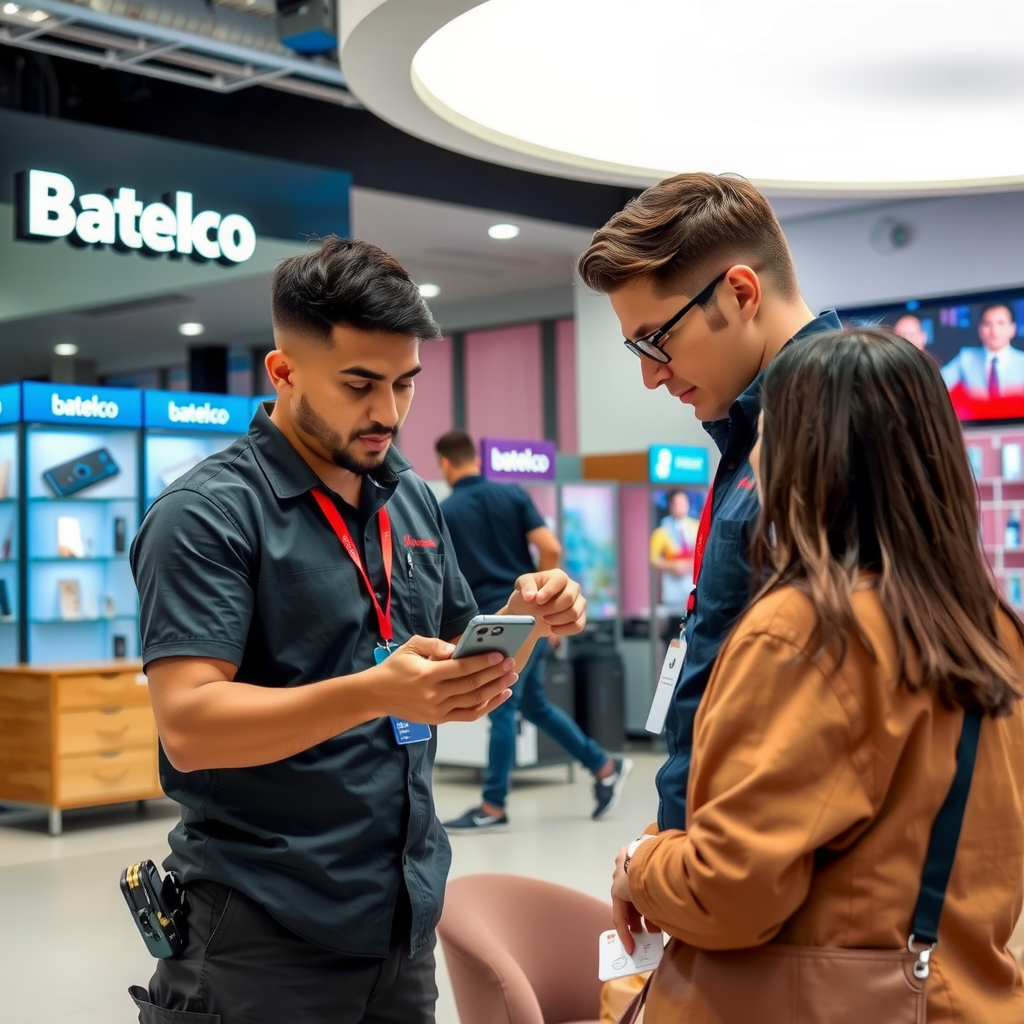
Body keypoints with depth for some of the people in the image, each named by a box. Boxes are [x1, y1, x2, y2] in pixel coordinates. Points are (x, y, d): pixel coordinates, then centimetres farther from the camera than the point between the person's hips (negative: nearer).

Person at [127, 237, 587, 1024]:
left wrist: (522, 625, -5)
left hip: (407, 915, 6)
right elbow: (188, 725, -20)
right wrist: (375, 692, -32)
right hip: (266, 934, -6)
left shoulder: (414, 502, 8)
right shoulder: (209, 514, -11)